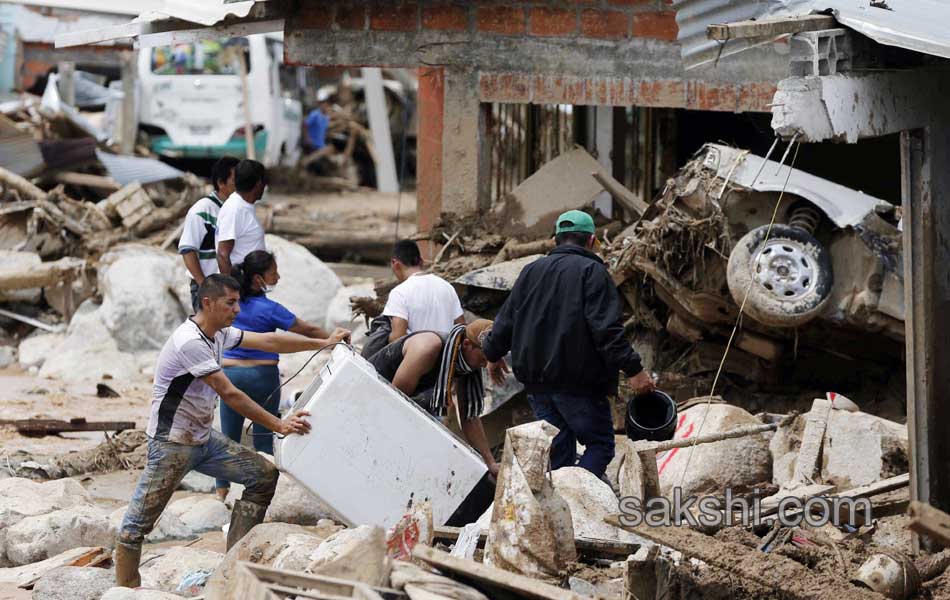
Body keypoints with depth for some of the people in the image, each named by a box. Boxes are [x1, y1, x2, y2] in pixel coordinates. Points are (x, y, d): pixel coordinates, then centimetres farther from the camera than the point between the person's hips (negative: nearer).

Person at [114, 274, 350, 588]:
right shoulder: (190, 342, -24)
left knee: (265, 474, 3)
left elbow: (269, 341, 10)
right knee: (138, 523, -6)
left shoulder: (219, 334, 5)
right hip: (172, 443, -9)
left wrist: (324, 343, 7)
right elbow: (230, 394, -26)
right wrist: (279, 426, -25)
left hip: (204, 438, 9)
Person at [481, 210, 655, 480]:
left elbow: (506, 320, 19)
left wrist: (493, 355, 35)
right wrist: (632, 369, -16)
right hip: (579, 382, -6)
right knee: (600, 443, -2)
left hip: (537, 381, 6)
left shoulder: (532, 271, 13)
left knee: (558, 448, 12)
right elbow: (607, 329, -16)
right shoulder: (592, 272, -6)